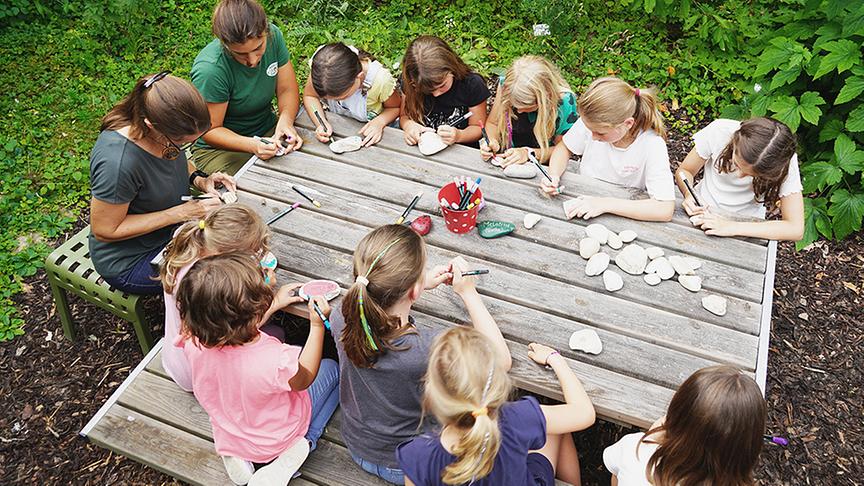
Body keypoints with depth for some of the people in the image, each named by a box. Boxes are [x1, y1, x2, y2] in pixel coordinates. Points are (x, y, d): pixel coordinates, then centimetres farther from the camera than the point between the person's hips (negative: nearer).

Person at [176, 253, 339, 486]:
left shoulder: (193, 342, -28)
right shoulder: (276, 360, -42)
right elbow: (304, 380, -16)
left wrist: (275, 304, 4)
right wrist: (317, 326, -13)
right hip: (276, 439, -3)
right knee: (331, 368, 17)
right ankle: (290, 458, 5)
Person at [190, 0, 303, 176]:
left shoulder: (273, 35, -13)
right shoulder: (209, 69, -28)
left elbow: (287, 90, -4)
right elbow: (210, 130, -18)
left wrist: (285, 120, -25)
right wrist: (252, 145, -35)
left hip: (269, 131, 5)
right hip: (219, 148, -4)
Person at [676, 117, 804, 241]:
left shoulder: (784, 162, -24)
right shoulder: (719, 131, -23)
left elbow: (796, 229, -25)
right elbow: (685, 171, -6)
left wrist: (734, 227, -33)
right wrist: (688, 194, -28)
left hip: (745, 223, 0)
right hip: (702, 210, 0)